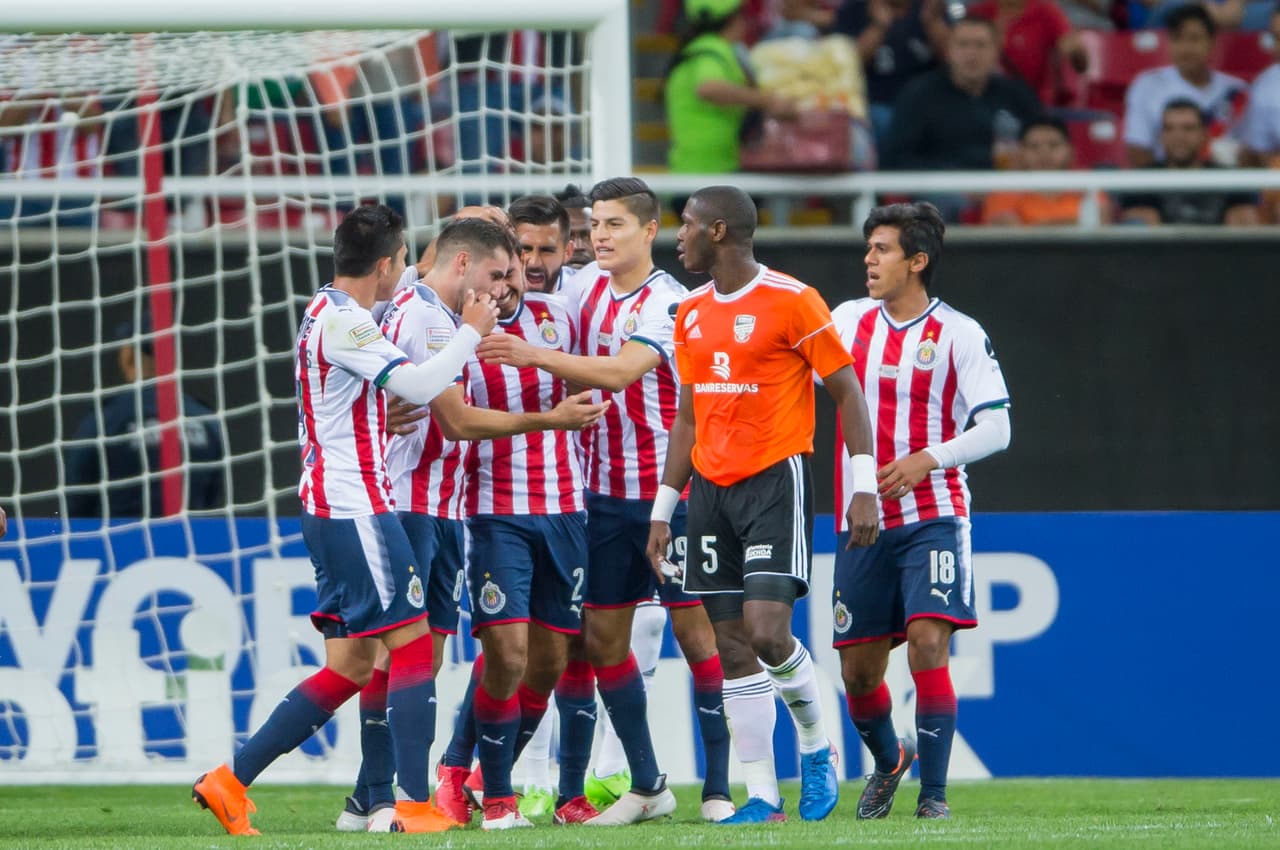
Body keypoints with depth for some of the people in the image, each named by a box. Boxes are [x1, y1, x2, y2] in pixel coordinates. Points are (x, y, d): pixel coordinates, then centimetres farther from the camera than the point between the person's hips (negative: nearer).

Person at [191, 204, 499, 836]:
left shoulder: (326, 312, 17)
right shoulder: (343, 320, -14)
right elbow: (418, 385, -20)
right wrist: (471, 333, -8)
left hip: (331, 506, 10)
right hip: (355, 506, -10)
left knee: (350, 665, 9)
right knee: (413, 641, -8)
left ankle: (230, 781, 7)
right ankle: (416, 804, -10)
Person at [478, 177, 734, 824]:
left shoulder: (668, 303, -13)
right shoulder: (584, 287, 6)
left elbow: (620, 372, -27)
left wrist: (534, 355, -34)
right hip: (605, 491, 6)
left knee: (695, 627, -4)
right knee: (603, 636, 5)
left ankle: (720, 788, 2)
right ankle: (645, 786, 16)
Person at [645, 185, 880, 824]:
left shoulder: (792, 302, -8)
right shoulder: (691, 313, 13)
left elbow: (847, 392, -5)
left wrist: (865, 487, -12)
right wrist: (663, 509, 15)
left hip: (776, 482, -6)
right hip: (711, 487, 6)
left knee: (767, 631, -18)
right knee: (732, 647, 1)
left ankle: (816, 748, 8)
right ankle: (761, 798, 3)